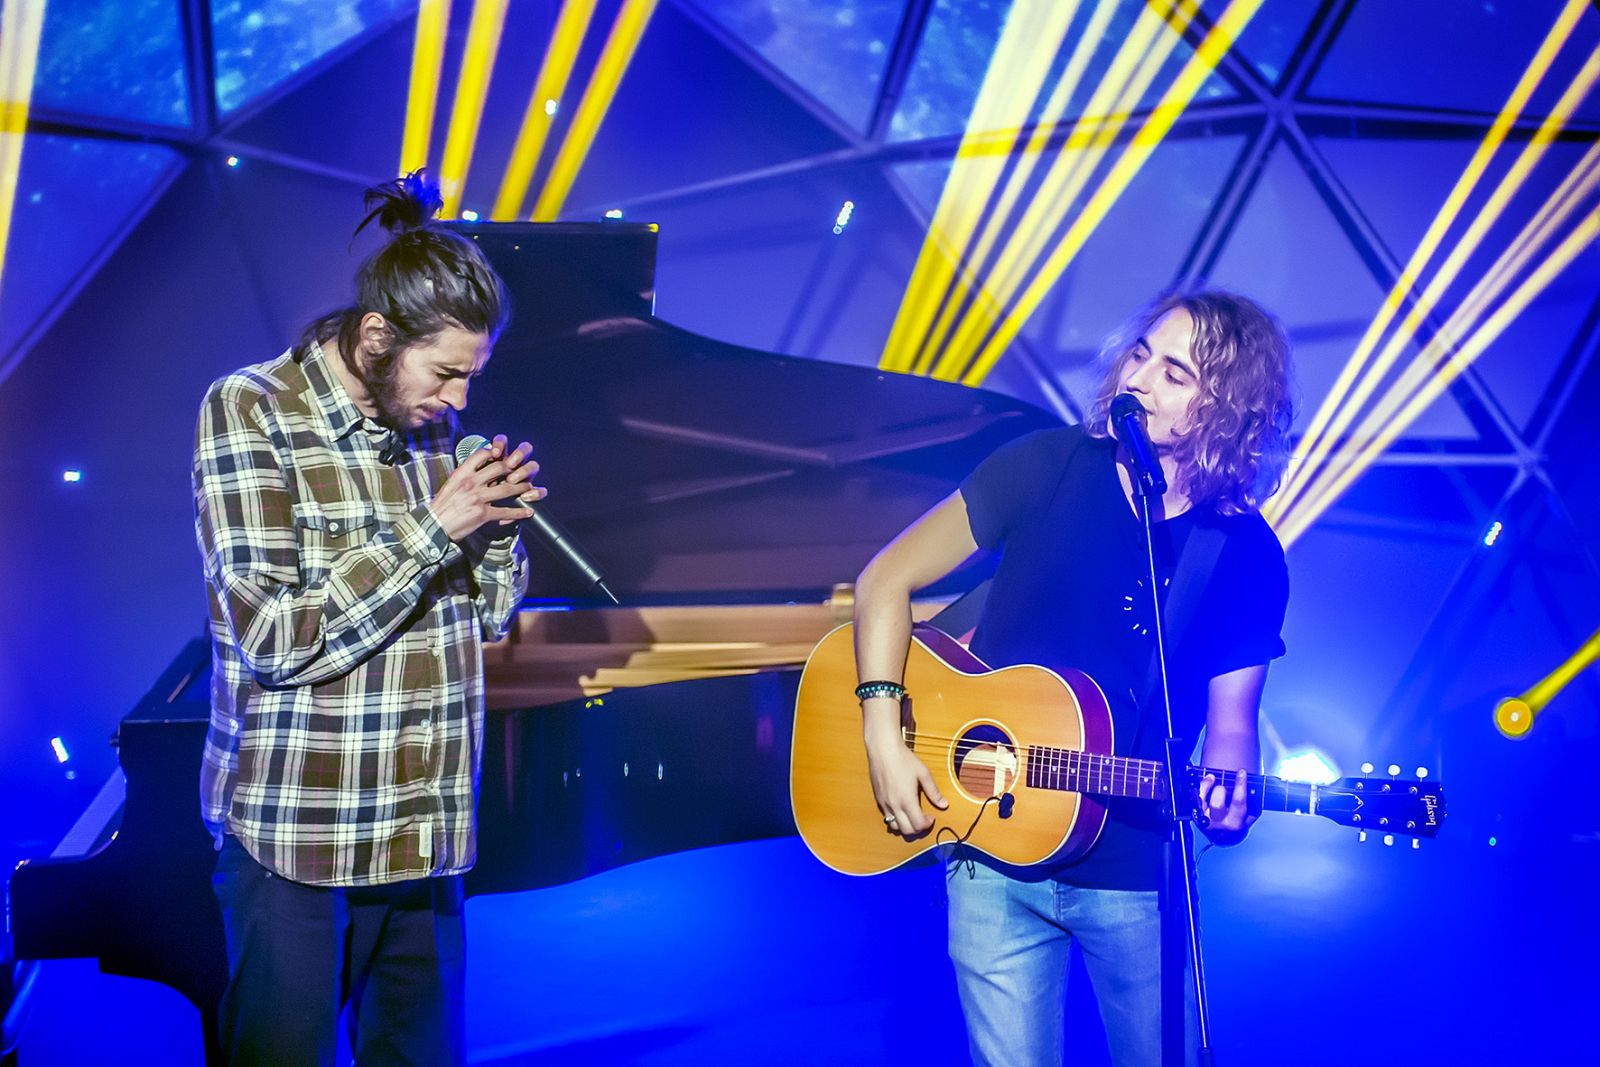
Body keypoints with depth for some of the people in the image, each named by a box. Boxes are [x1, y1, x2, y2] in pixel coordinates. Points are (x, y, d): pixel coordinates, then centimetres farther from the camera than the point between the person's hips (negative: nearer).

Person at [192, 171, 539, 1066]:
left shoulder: (432, 425, 7)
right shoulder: (251, 412, -9)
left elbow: (489, 614, 12)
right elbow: (274, 636, -18)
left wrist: (496, 520, -6)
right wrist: (432, 530, -18)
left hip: (426, 827, 5)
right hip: (297, 832, -5)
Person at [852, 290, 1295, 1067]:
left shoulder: (1247, 558, -6)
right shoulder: (1048, 468, -8)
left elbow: (1231, 725, -1)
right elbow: (888, 577, -6)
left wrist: (1225, 806, -23)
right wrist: (885, 733, -16)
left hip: (1135, 875, 1)